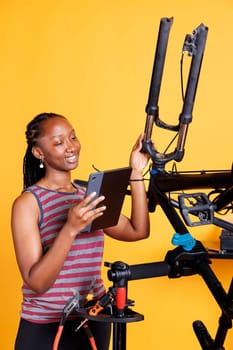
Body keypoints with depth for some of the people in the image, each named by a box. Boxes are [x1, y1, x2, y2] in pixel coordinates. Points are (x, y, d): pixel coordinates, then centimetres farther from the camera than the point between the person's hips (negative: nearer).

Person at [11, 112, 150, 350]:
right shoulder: (27, 203, -11)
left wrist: (136, 173, -3)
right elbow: (36, 282, -18)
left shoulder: (89, 196, 7)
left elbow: (138, 231, -3)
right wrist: (70, 229, -30)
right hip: (45, 327, -5)